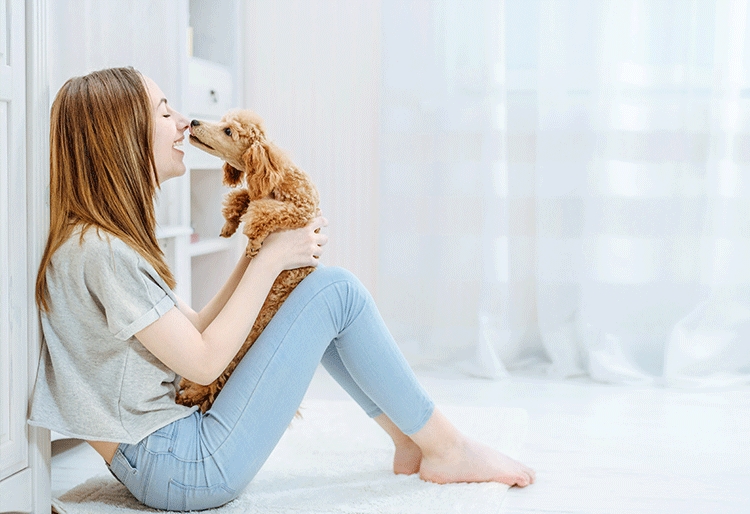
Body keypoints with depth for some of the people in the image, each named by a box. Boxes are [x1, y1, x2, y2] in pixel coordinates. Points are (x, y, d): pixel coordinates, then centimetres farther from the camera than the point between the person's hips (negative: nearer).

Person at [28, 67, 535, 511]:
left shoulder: (110, 238, 11)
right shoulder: (100, 251, -20)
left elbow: (195, 328, 12)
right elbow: (203, 361, -18)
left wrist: (257, 253, 5)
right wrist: (268, 261, -11)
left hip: (170, 443, 10)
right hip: (186, 470, -10)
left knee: (314, 284, 11)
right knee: (335, 290, -11)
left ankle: (410, 438, 14)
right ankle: (446, 448, 3)